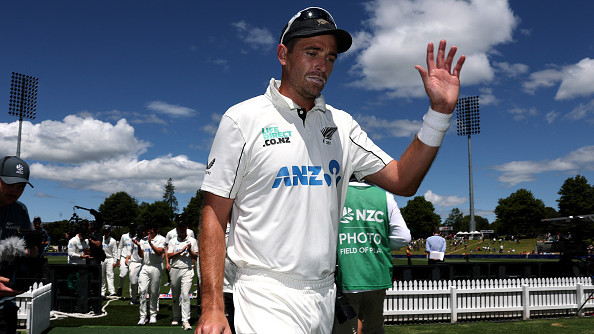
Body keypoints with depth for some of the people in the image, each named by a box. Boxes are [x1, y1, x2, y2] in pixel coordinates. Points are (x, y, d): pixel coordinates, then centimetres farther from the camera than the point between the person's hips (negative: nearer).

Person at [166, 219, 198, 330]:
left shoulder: (192, 241, 9)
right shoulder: (172, 241, 10)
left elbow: (196, 256, 7)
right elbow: (169, 256, 0)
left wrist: (189, 250, -12)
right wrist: (181, 251, -11)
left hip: (187, 270, -2)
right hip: (175, 270, 2)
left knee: (185, 295, -13)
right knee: (175, 296, 10)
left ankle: (185, 321, -15)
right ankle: (176, 317, 25)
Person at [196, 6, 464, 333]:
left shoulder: (342, 125, 9)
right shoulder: (243, 119, -3)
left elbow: (402, 181, 4)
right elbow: (215, 214, -7)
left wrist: (439, 111, -6)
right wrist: (212, 307, -14)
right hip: (267, 300, -5)